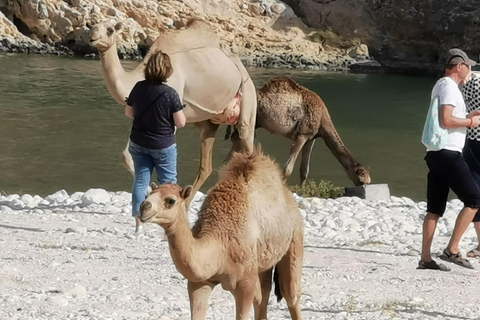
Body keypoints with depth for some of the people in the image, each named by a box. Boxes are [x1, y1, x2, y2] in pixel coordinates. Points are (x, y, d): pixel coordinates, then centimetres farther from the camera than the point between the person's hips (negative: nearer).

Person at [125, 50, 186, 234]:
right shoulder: (170, 94, -20)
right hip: (163, 145, -3)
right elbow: (181, 123, -15)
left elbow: (128, 113, 5)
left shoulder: (138, 88, -8)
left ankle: (139, 223, 13)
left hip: (138, 143, 3)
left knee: (140, 181, 11)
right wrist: (179, 111, 5)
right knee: (168, 182, 10)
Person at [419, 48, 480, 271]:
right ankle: (452, 250, -8)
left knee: (435, 208, 7)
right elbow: (446, 120, -21)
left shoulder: (441, 85, 21)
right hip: (448, 153, -10)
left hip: (435, 153, 10)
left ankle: (425, 258, 5)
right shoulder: (449, 86, -10)